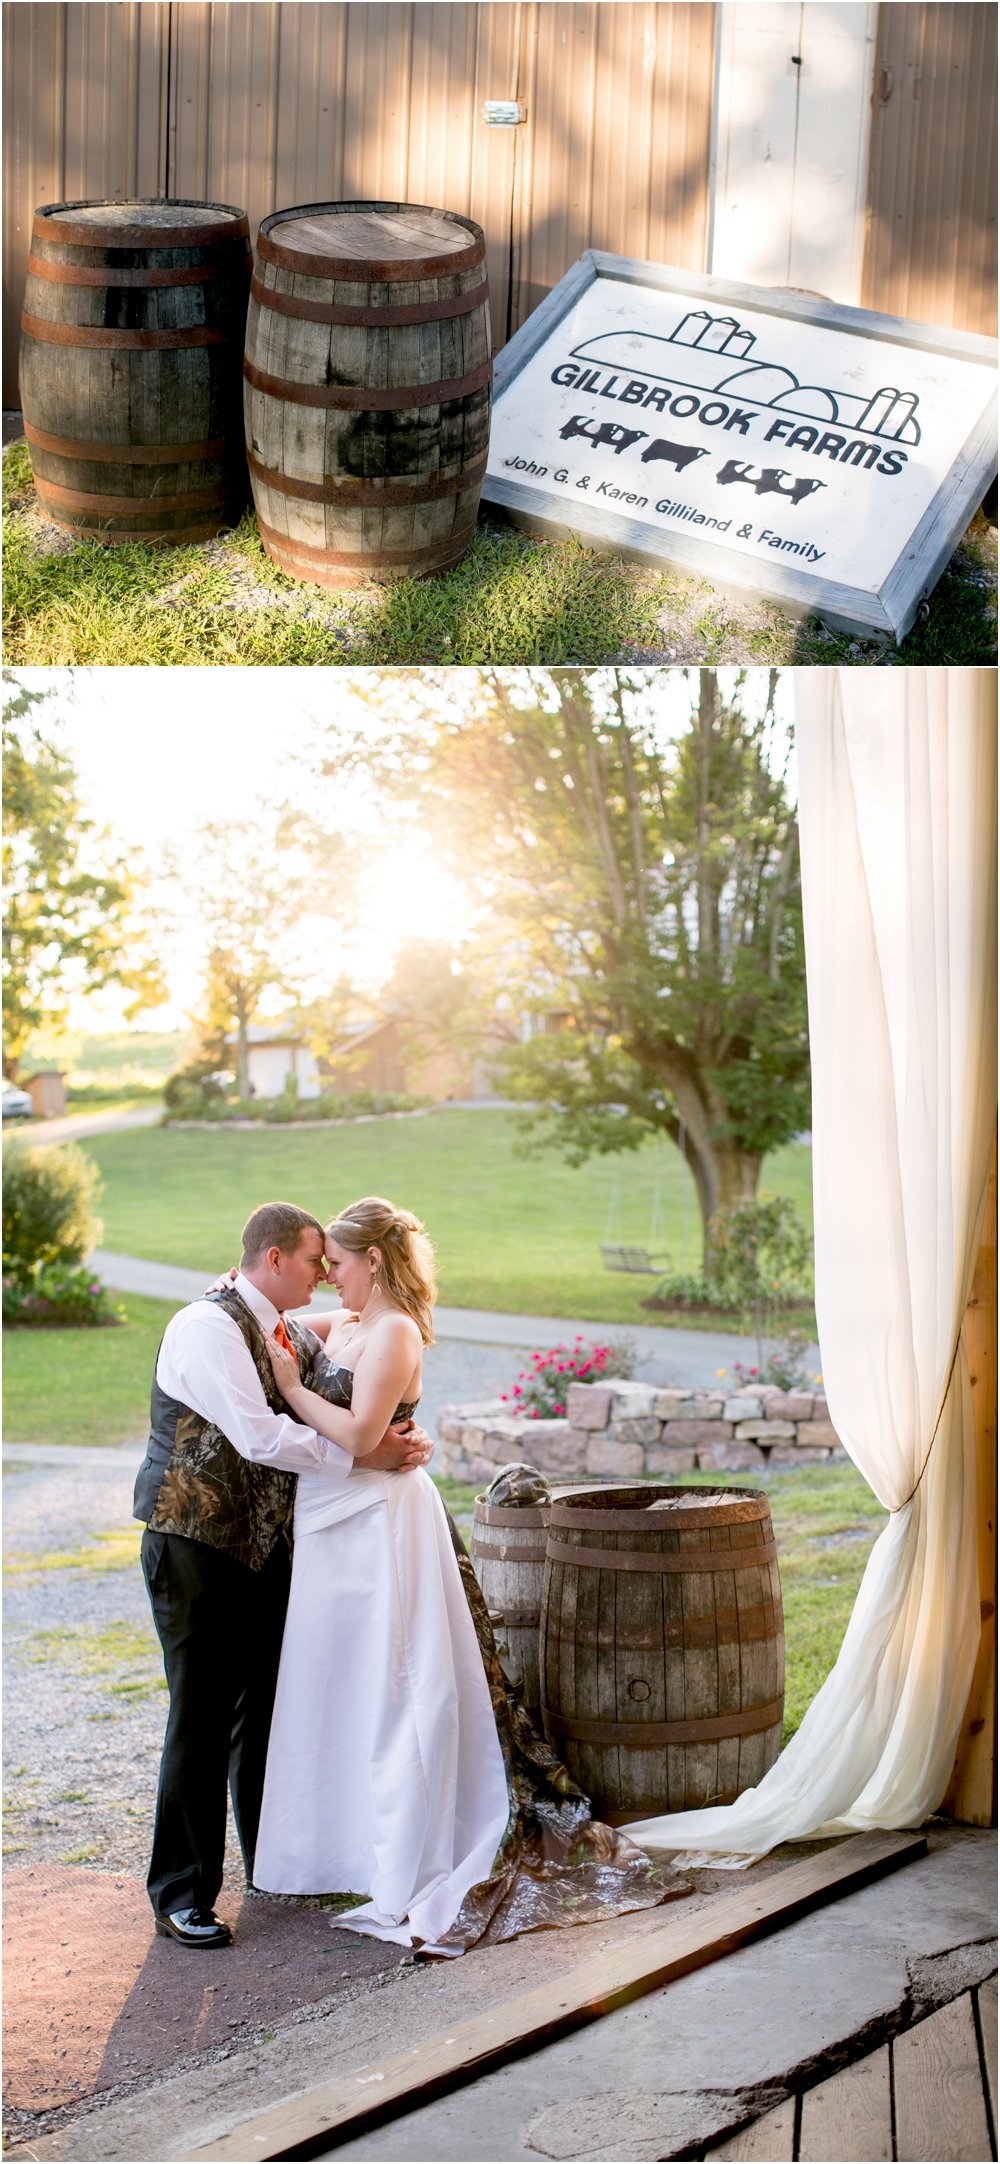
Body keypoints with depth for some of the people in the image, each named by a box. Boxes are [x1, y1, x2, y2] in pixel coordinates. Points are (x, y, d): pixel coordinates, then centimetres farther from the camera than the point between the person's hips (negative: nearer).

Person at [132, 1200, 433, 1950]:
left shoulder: (295, 1336, 11)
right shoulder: (208, 1326, -16)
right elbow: (258, 1434, -25)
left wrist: (410, 1440, -14)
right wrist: (360, 1456, -23)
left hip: (266, 1545, 8)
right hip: (195, 1545, -8)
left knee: (267, 1710, 15)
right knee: (202, 1720, -4)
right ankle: (182, 1894, 4)